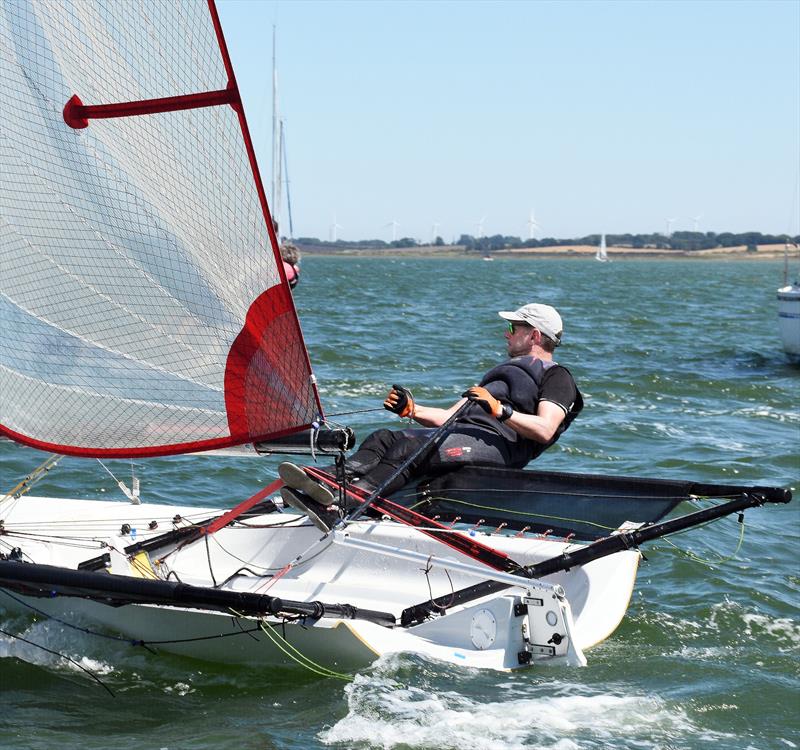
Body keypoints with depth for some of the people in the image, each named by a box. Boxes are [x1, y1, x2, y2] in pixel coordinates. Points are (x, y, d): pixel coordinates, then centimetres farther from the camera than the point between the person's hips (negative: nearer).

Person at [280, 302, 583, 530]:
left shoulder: (556, 377, 10)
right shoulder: (504, 373, 38)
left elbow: (545, 430, -11)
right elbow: (450, 416, 30)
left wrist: (499, 409, -21)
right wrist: (412, 409, 13)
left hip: (498, 442, -9)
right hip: (461, 433, 9)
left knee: (410, 449, -33)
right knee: (383, 439, -16)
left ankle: (337, 507, -52)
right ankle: (330, 486, -42)